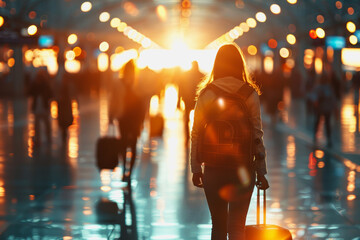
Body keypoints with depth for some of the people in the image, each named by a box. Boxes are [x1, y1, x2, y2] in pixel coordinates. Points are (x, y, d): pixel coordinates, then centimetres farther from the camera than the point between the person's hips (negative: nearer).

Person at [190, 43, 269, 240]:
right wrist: (261, 171, 3)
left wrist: (196, 168, 8)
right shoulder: (250, 94, -4)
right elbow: (257, 135, -4)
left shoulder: (206, 93, -2)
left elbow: (196, 133, 0)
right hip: (243, 166, -1)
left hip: (213, 166, 1)